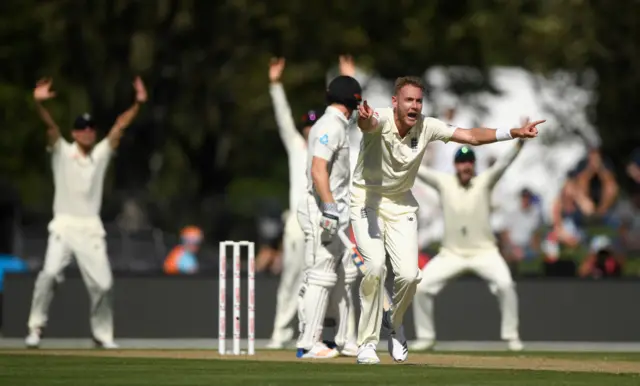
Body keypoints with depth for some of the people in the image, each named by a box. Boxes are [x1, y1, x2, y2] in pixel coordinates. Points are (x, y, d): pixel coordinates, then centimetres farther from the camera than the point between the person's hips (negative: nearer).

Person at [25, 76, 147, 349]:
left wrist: (138, 103, -9)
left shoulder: (102, 153, 11)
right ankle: (36, 328, -13)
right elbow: (50, 126, -14)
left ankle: (102, 335, 15)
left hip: (91, 229, 3)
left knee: (102, 283, -2)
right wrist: (39, 103, -31)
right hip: (64, 226, -3)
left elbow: (120, 126, 2)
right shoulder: (62, 152, 3)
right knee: (50, 273, -21)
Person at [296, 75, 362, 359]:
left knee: (344, 276, 14)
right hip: (322, 209, -11)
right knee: (320, 278, -8)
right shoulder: (331, 127, -14)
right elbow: (318, 170, -24)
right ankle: (308, 344, -7)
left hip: (334, 211, 11)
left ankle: (344, 340, 20)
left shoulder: (330, 125, 17)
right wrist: (330, 208, -30)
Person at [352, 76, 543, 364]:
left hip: (401, 203, 4)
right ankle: (367, 342, -6)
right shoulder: (381, 120, -23)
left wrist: (514, 133, -18)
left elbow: (471, 136, -7)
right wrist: (365, 120, -74)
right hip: (366, 199, -4)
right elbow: (368, 124, -48)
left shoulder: (426, 127, -10)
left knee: (409, 274, -9)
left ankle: (394, 323, 24)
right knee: (375, 266, -22)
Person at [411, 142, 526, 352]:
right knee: (421, 287, -9)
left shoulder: (484, 182, -4)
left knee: (505, 284, -23)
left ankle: (512, 336, -7)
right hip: (451, 254, 2)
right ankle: (425, 337, 9)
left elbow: (503, 163, -19)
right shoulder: (444, 183, 0)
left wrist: (519, 143, -37)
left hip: (484, 252, -2)